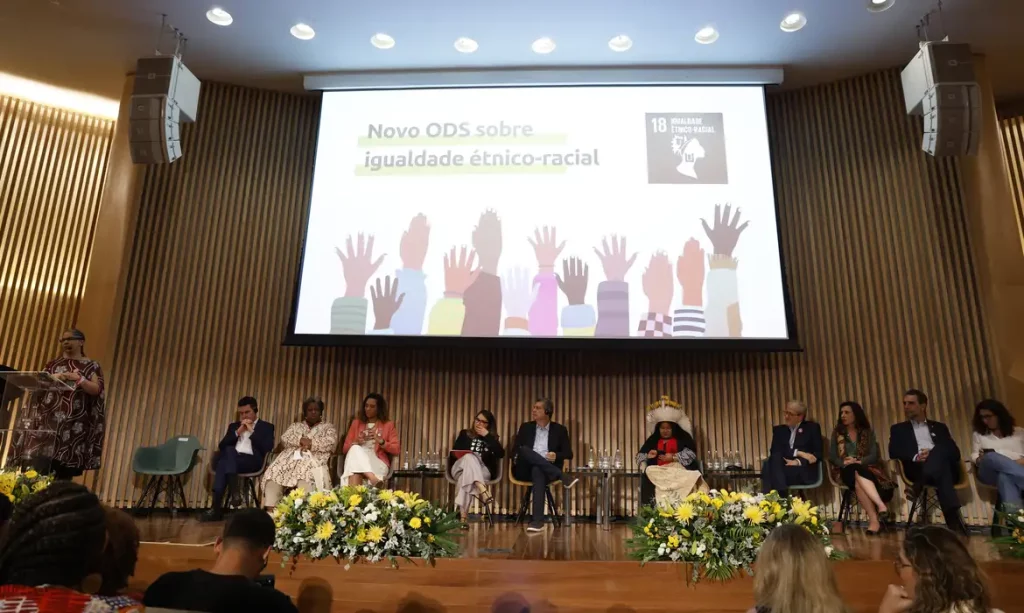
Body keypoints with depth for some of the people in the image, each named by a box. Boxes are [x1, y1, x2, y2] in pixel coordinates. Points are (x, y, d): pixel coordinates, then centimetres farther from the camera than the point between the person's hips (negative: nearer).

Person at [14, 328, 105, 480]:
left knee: (64, 475, -4)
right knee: (38, 468, -11)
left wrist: (79, 379, -19)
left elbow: (96, 390, -4)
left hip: (72, 425, -2)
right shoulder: (52, 364, 18)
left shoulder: (92, 367, 9)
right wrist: (52, 379, -11)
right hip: (47, 421, 2)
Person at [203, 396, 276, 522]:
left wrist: (252, 431, -2)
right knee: (228, 451, -35)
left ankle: (217, 508, -32)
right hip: (231, 459, 3)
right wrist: (238, 432, 2)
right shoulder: (234, 426, 26)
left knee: (226, 459, -33)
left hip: (252, 461, -3)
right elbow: (221, 446, 13)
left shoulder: (266, 427, 14)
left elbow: (268, 448, -3)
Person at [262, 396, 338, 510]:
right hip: (291, 458, 4)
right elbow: (285, 439, 11)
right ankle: (270, 511, -30)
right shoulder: (295, 426, 30)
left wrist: (311, 443, -6)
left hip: (313, 460, -3)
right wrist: (301, 440, -6)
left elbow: (330, 443, 1)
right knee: (273, 474, -26)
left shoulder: (328, 427, 21)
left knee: (306, 475, -38)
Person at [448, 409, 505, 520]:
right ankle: (483, 491, -53)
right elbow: (453, 452, 11)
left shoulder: (493, 437, 16)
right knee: (469, 457, -36)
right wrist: (467, 457, -12)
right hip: (460, 468, 0)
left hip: (483, 472, 0)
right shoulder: (465, 434, 18)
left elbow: (501, 454, -4)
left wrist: (487, 436, -5)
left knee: (465, 476, -37)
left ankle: (463, 516, -48)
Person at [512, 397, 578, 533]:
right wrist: (517, 459, -12)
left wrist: (556, 456, -15)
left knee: (537, 471, -40)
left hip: (546, 469, -2)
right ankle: (562, 478, -35)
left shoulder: (559, 430, 12)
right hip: (526, 470, 2)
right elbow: (515, 450, 12)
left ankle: (537, 520, -47)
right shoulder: (526, 427, 17)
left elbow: (568, 454, 7)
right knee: (524, 449, -32)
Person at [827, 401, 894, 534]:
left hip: (865, 469, 0)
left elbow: (874, 455, 0)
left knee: (859, 482, -38)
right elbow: (832, 456, 3)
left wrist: (858, 462, -18)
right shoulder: (837, 433, 13)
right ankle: (880, 504, -49)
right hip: (846, 471, 0)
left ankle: (874, 519, -46)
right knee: (856, 476, -38)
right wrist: (845, 462, -17)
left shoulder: (867, 432, 13)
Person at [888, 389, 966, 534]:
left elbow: (955, 452, 13)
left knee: (939, 451, -34)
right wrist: (915, 457, -14)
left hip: (947, 468, 1)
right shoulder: (899, 429, 24)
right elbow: (894, 452, 6)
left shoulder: (939, 427, 29)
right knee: (941, 474, -36)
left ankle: (918, 488, -46)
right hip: (918, 468, -1)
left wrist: (933, 454, -8)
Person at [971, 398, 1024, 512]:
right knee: (991, 457, -41)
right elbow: (974, 456, 20)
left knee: (1005, 476, -44)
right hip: (990, 473, 1)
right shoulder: (978, 435, 27)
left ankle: (1014, 515, -69)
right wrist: (981, 460, -5)